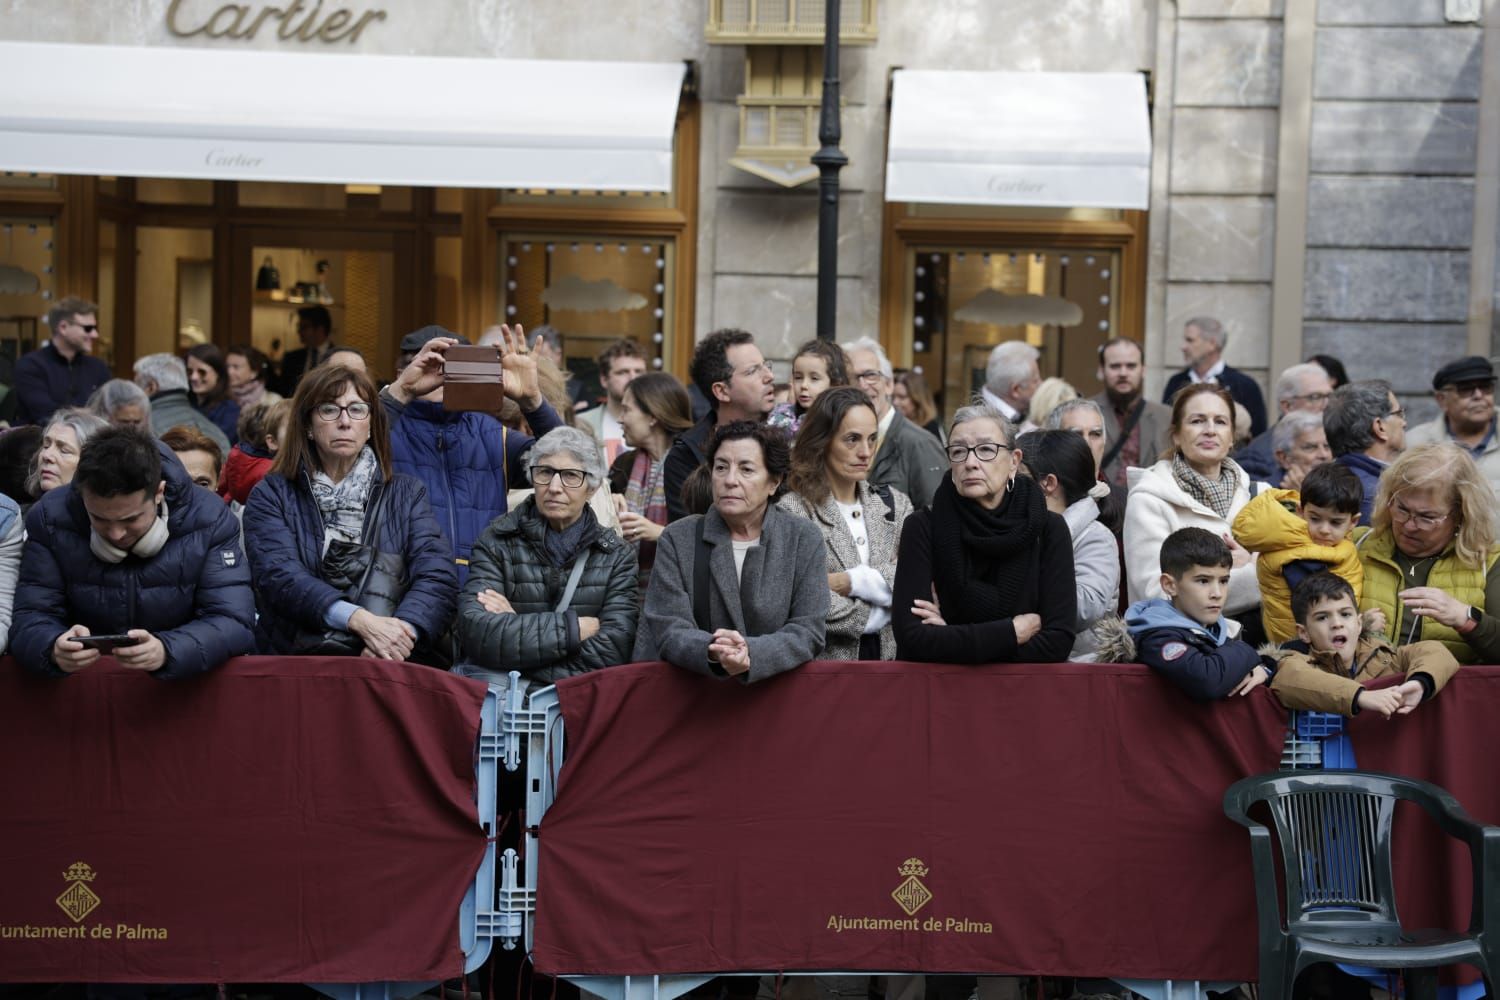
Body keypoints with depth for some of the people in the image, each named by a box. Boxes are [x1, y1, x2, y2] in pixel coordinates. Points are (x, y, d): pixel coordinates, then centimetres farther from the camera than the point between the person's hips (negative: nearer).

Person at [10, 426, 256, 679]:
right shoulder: (49, 519, -8)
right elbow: (31, 618, -9)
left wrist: (166, 651, -34)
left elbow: (235, 622, -17)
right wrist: (55, 649, -31)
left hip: (184, 684, -1)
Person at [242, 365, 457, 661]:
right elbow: (279, 575, -8)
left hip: (390, 661, 1)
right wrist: (361, 621, -23)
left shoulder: (407, 494, 12)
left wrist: (403, 631, -22)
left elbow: (438, 577, -1)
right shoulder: (271, 495, 8)